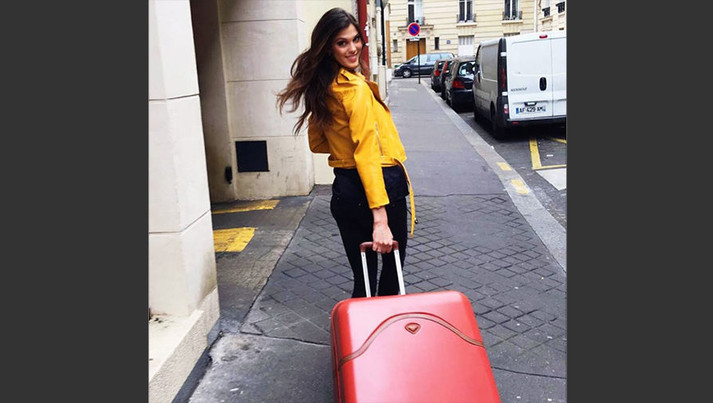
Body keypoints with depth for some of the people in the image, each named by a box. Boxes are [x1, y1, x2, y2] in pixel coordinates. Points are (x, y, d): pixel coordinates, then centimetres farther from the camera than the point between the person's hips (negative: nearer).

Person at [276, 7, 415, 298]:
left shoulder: (320, 89, 8)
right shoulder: (356, 88, -17)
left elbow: (317, 143, 19)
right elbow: (367, 153, -26)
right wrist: (380, 218, -30)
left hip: (343, 190, 7)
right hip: (378, 186, -7)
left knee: (363, 274, 16)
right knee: (392, 266, 13)